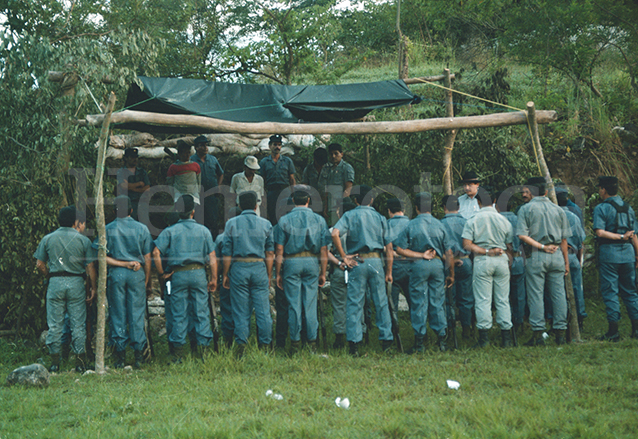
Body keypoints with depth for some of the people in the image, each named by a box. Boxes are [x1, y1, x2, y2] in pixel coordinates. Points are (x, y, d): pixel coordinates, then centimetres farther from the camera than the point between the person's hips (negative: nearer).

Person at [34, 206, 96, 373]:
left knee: (55, 324, 5)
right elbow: (90, 267, -2)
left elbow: (39, 265, 4)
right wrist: (93, 287, 6)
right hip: (76, 283, -1)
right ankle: (80, 362, 3)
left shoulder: (48, 239, 7)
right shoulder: (83, 240, 1)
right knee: (78, 324, 4)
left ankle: (55, 362, 4)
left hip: (55, 283, 1)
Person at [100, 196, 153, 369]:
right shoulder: (142, 229, 2)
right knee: (137, 314, 4)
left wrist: (121, 263, -2)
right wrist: (147, 281, 9)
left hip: (116, 274, 0)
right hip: (137, 273, 0)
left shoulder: (108, 229, 1)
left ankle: (120, 355, 5)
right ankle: (139, 354, 4)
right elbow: (147, 258, 3)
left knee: (117, 315, 5)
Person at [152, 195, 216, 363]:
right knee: (201, 312, 4)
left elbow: (156, 252, -8)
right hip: (198, 273, 0)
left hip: (178, 274, 0)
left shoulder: (170, 231, 3)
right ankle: (203, 349, 2)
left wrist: (162, 273, 1)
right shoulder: (203, 231, 6)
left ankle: (177, 352, 4)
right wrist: (214, 278, 7)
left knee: (179, 314, 3)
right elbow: (212, 257, 3)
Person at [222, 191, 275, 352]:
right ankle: (265, 345, 6)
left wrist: (226, 275, 7)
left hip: (239, 268, -1)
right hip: (259, 268, 1)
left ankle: (241, 346, 2)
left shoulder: (232, 223, 2)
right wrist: (269, 276, 12)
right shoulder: (265, 224, 5)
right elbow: (270, 254, 5)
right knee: (263, 309, 4)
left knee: (241, 310, 3)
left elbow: (227, 253, -1)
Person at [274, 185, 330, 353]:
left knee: (294, 304, 2)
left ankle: (295, 341, 4)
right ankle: (312, 341, 6)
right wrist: (323, 273, 9)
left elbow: (279, 250, -3)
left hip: (292, 263, -1)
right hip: (312, 263, 1)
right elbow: (324, 250, 3)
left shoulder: (284, 220, -1)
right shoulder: (319, 220, 3)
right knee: (311, 304, 5)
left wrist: (278, 273, 3)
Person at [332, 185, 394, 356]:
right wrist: (389, 271, 14)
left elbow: (335, 234, -16)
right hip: (376, 261, 2)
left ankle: (354, 344, -4)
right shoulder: (380, 217, 11)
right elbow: (389, 247, 9)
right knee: (381, 302, 9)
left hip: (357, 262, -2)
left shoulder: (350, 215, 2)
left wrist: (344, 256, -7)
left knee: (354, 303, 0)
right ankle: (386, 341, 12)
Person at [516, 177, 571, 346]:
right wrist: (566, 262, 14)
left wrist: (541, 247, -7)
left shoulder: (526, 209, 0)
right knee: (558, 294, 5)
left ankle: (538, 333, -3)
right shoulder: (558, 210, 10)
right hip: (557, 256, 3)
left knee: (536, 294, -1)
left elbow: (522, 235, -12)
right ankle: (560, 333, 6)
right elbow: (564, 239, 10)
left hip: (536, 256, -3)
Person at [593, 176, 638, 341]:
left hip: (609, 253, -5)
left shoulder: (601, 208, -5)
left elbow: (600, 232, -18)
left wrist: (620, 237, -12)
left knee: (610, 291, -2)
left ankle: (613, 331, -3)